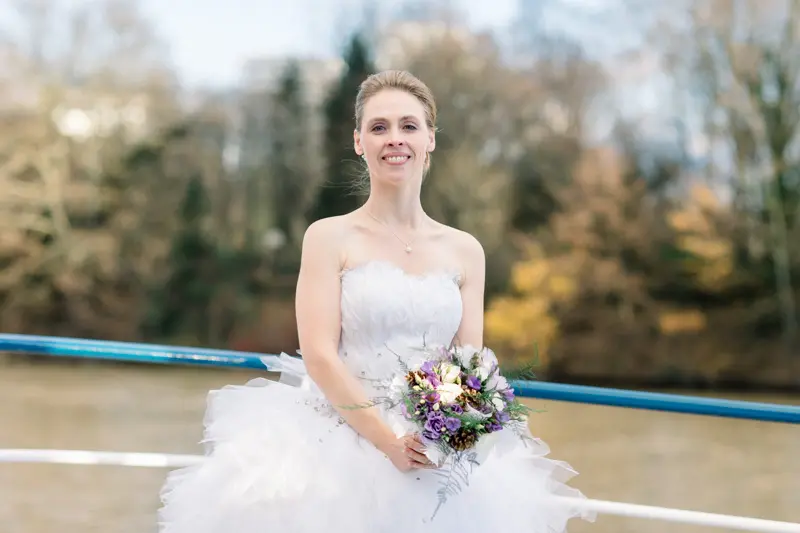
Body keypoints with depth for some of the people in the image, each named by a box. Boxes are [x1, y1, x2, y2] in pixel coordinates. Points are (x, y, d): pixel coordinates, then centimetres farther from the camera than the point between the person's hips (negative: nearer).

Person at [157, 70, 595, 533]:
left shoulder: (465, 250, 6)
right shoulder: (329, 237, -3)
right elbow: (319, 356, -11)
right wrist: (390, 442, -20)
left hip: (441, 458, 3)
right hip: (342, 449, -2)